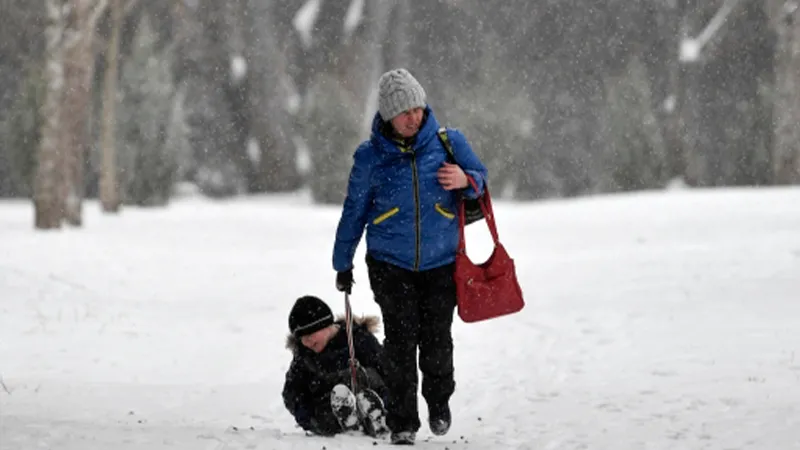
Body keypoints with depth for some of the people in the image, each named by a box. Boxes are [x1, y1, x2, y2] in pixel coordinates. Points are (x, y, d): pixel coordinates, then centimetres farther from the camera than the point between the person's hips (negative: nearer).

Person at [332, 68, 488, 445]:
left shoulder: (448, 142, -1)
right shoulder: (370, 157, -2)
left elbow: (481, 179, 11)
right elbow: (353, 213, 8)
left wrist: (466, 181, -15)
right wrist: (342, 265, 13)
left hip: (441, 264, 0)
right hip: (390, 266, 0)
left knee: (437, 342, -2)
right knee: (400, 343, -6)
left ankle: (439, 400, 27)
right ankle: (402, 424, 4)